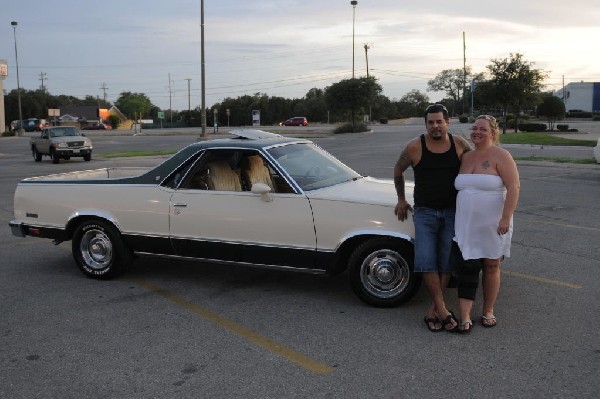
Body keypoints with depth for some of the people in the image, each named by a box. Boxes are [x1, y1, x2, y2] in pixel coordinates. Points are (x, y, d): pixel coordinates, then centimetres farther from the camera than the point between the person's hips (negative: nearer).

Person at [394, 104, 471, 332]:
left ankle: (433, 310, 12)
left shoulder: (459, 145, -2)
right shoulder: (415, 147, -6)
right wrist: (401, 199, 15)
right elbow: (398, 170, 11)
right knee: (426, 261, -12)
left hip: (452, 211, 1)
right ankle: (442, 310, -4)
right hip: (424, 212, -1)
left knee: (446, 263, 1)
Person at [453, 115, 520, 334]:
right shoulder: (466, 158, 11)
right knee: (467, 268, -2)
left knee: (491, 267, 8)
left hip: (493, 226, -4)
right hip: (466, 227, 4)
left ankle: (488, 311, 23)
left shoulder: (500, 156, -7)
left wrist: (506, 218, -21)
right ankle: (465, 317, -2)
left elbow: (513, 187, -14)